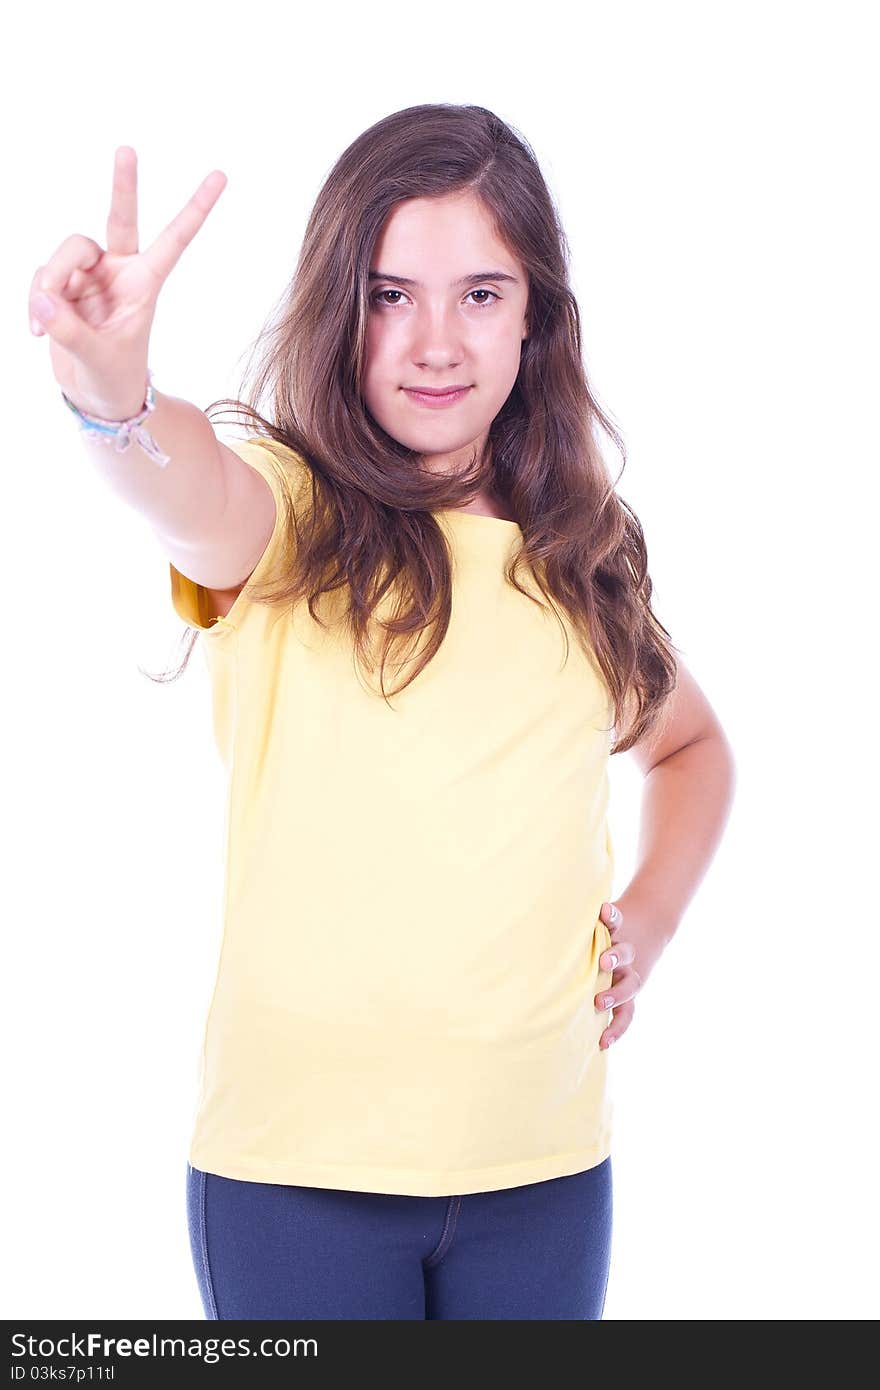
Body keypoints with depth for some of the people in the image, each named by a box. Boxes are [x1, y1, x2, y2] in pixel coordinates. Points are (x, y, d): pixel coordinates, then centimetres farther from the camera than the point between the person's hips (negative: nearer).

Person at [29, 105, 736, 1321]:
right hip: (296, 1163, -3)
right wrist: (113, 395, -53)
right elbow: (203, 500, -31)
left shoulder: (583, 557, 7)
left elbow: (691, 743, 25)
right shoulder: (291, 518, -6)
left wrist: (653, 914, 7)